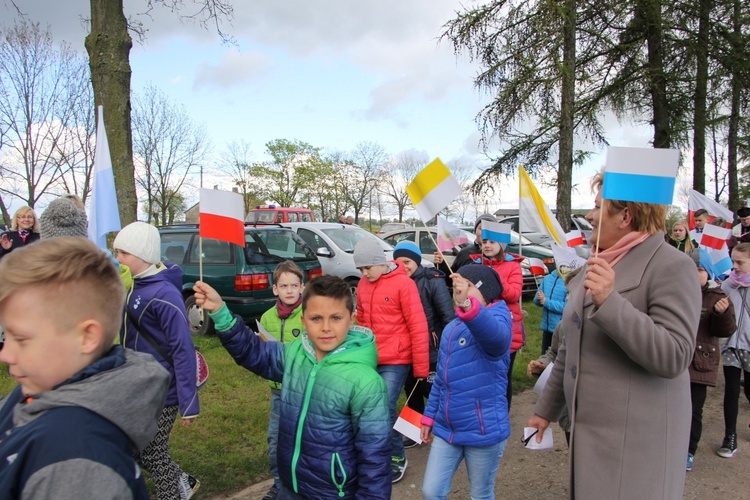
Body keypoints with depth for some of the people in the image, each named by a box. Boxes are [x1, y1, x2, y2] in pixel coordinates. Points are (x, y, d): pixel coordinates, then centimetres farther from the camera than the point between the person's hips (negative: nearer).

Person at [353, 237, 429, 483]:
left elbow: (418, 327, -10)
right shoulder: (363, 284, 6)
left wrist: (421, 367, -8)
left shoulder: (403, 283, -11)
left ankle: (397, 457, 17)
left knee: (385, 409, -5)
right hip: (369, 359, 5)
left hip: (395, 361, -5)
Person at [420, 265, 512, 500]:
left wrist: (468, 306, -58)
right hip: (446, 428, 6)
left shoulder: (498, 317, -14)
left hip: (483, 429, -6)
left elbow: (496, 335, -41)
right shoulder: (450, 329, 7)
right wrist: (430, 416, 15)